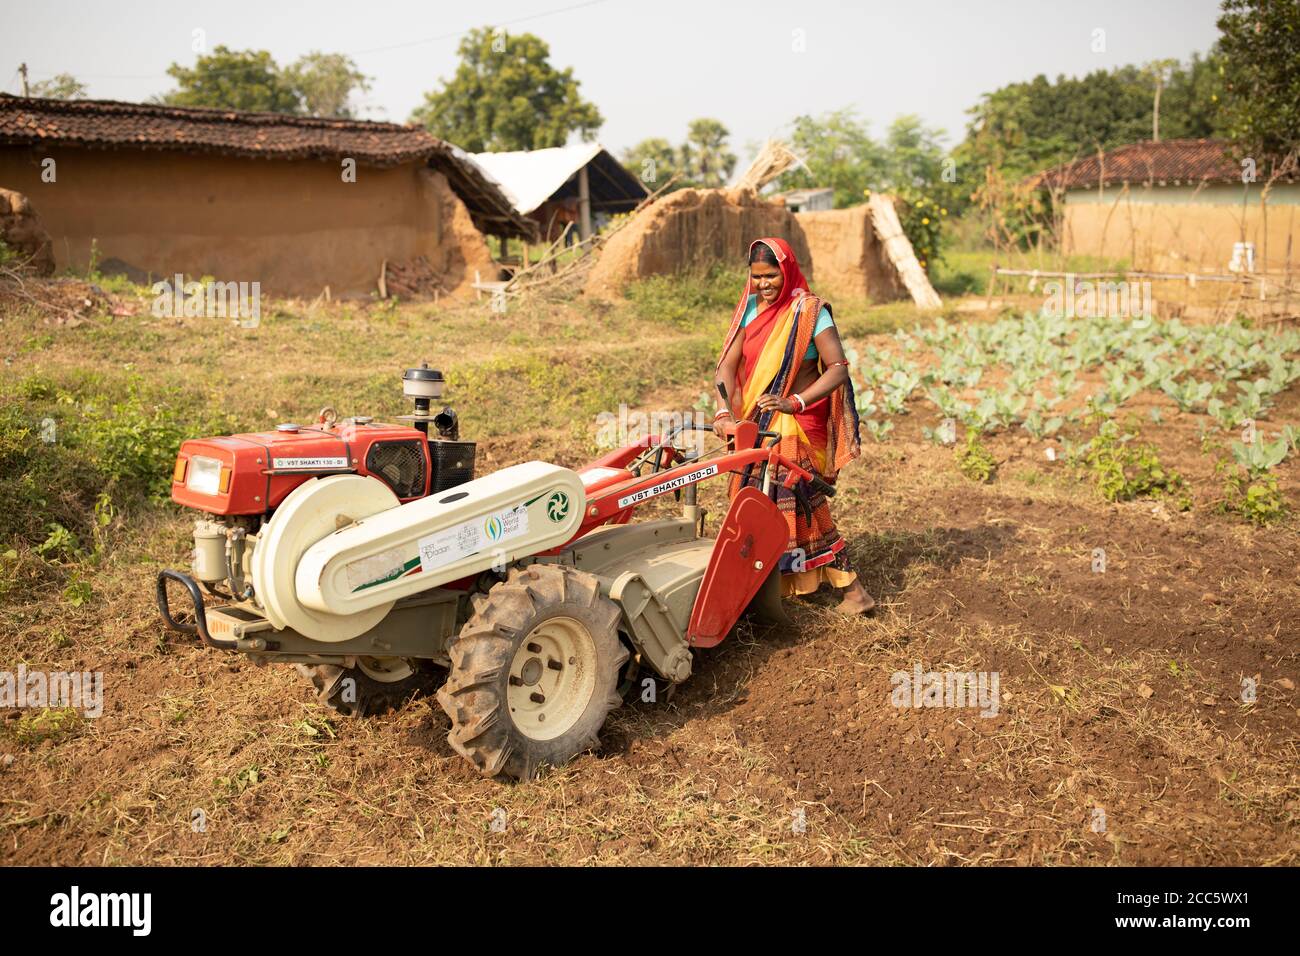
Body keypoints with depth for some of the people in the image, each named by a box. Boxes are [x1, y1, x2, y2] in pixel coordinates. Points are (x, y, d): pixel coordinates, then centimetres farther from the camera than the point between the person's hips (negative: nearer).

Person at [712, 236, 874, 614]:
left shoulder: (810, 311, -8)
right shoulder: (749, 309, 4)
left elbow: (838, 369, -15)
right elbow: (728, 364, -4)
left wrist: (796, 402, -27)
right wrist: (724, 410, -22)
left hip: (798, 425, -5)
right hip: (756, 423, 5)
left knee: (798, 502, -11)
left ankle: (849, 585, -4)